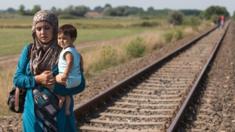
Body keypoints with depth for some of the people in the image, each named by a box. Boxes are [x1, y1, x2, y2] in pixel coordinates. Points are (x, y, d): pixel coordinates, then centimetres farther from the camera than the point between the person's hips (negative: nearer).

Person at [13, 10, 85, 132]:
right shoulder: (29, 50, 1)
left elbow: (80, 84, -8)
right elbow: (17, 79, 2)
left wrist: (54, 86, -20)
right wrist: (37, 80, -15)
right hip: (34, 112, 2)